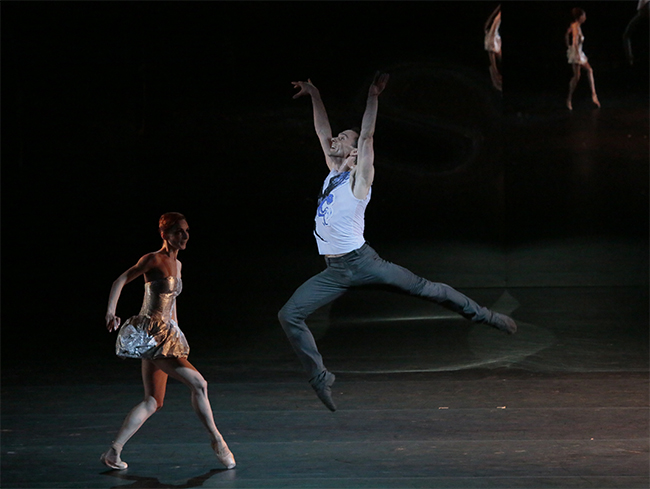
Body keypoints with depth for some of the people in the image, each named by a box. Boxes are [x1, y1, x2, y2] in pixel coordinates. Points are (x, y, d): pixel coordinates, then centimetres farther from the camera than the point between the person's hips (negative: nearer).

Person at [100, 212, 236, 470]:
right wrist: (111, 311, -25)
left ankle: (113, 452, 11)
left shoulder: (176, 264, 15)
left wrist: (176, 332, 24)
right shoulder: (153, 260, -10)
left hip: (166, 337, 10)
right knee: (198, 383, -15)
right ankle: (216, 439, -4)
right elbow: (120, 281, -12)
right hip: (149, 334, -10)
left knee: (153, 402, 10)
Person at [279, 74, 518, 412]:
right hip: (333, 271, 6)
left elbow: (367, 136, -14)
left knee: (422, 288, -5)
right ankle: (320, 378, 1)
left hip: (361, 261, -6)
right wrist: (314, 96, 21)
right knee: (289, 315, -5)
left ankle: (484, 316, 10)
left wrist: (373, 96, -19)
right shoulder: (333, 171, 15)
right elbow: (322, 132, 23)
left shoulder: (359, 176, -3)